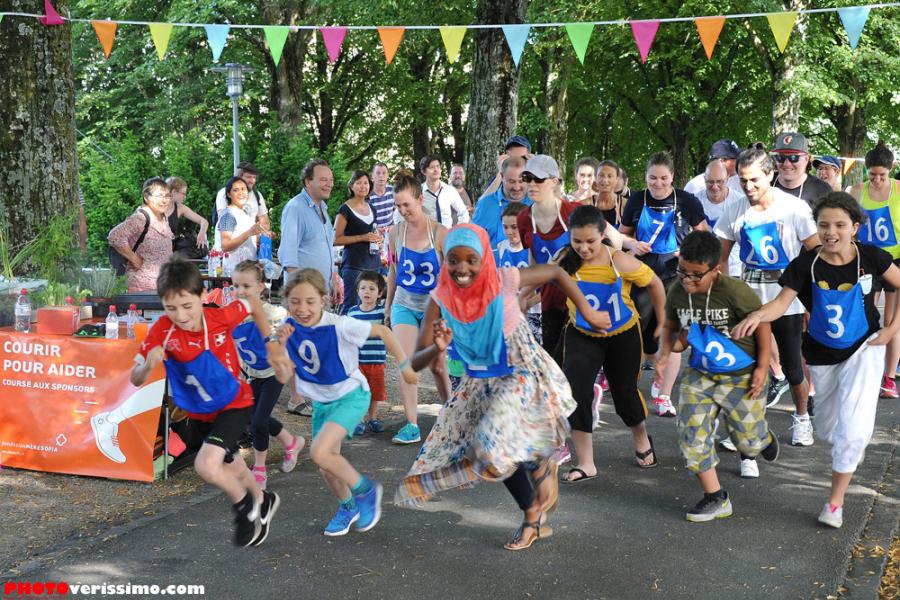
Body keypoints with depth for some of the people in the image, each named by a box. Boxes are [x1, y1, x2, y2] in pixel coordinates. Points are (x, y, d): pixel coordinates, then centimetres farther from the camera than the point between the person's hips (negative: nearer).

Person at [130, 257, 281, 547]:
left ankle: (245, 506, 6)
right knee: (230, 468, 23)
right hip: (199, 411, 4)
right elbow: (135, 380, -20)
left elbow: (253, 303, -4)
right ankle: (262, 501, 54)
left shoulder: (221, 317, -26)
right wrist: (148, 364, -41)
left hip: (235, 404, -4)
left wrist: (270, 341, -4)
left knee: (206, 465, -23)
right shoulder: (162, 330, -24)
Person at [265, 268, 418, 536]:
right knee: (326, 465, 11)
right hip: (321, 401, 6)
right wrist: (280, 345, -28)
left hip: (351, 396, -6)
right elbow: (283, 377, -11)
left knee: (320, 453, -23)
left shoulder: (339, 326, -27)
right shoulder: (291, 329, -12)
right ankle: (348, 506, 41)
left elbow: (382, 331, -14)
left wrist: (404, 365, -8)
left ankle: (366, 490, 1)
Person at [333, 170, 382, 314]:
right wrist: (362, 237, -16)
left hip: (373, 262, 7)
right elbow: (336, 239, -10)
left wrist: (378, 238, 9)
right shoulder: (345, 209, -4)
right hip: (354, 263, -6)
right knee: (352, 304, -7)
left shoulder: (371, 208, 15)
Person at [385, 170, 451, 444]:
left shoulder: (440, 233, -11)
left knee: (437, 366, 10)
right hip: (404, 305, 2)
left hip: (433, 306, -2)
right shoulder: (395, 232, 0)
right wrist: (388, 306, 16)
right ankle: (412, 425, -5)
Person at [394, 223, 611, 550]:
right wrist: (437, 348, -41)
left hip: (523, 375, -4)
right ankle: (534, 519, 35)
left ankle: (545, 461, 13)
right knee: (499, 452, 13)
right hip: (482, 382, 4)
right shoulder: (441, 300, -17)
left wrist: (588, 314, -3)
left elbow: (556, 272, -6)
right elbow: (416, 362, -18)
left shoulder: (504, 281, -23)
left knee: (499, 442, -21)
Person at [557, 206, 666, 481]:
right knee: (574, 391, -16)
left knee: (625, 392, 14)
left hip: (623, 336, -1)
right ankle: (586, 464, -3)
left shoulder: (621, 263, -23)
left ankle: (641, 439, 48)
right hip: (581, 336, 1)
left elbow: (654, 284, -8)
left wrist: (663, 323, -1)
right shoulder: (566, 261, -18)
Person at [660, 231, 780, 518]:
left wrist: (762, 367, -10)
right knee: (691, 432, -9)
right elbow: (671, 327, 11)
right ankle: (715, 499, 5)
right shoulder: (677, 293, -10)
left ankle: (763, 440, 49)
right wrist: (666, 349, -8)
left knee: (749, 438, 7)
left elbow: (762, 324, -10)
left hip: (742, 376, -4)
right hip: (700, 374, 4)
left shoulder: (735, 291, -25)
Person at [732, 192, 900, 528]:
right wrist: (757, 315, -49)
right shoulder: (806, 264, -19)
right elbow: (782, 302, -28)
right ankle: (851, 448, 57)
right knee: (827, 428, 18)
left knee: (853, 427, -13)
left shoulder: (870, 258, -17)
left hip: (864, 349, -2)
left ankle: (836, 500, 5)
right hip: (822, 354, 2)